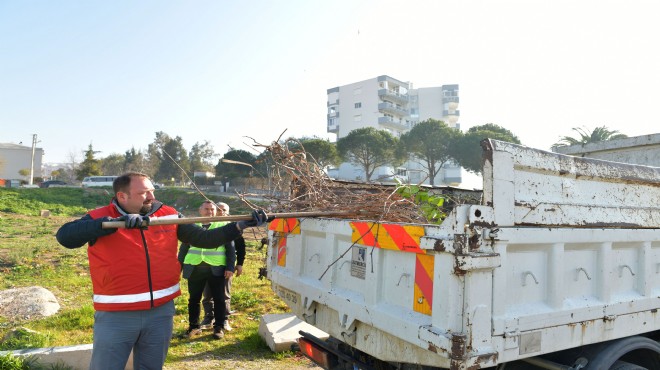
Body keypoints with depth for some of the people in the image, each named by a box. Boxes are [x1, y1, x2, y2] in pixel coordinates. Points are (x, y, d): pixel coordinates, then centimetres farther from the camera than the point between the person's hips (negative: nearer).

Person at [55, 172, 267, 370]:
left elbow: (204, 239, 2)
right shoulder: (100, 218, -6)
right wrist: (116, 222, -32)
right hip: (115, 316, -3)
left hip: (161, 312, 3)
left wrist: (241, 225, -7)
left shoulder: (168, 215, 1)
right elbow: (65, 236, -23)